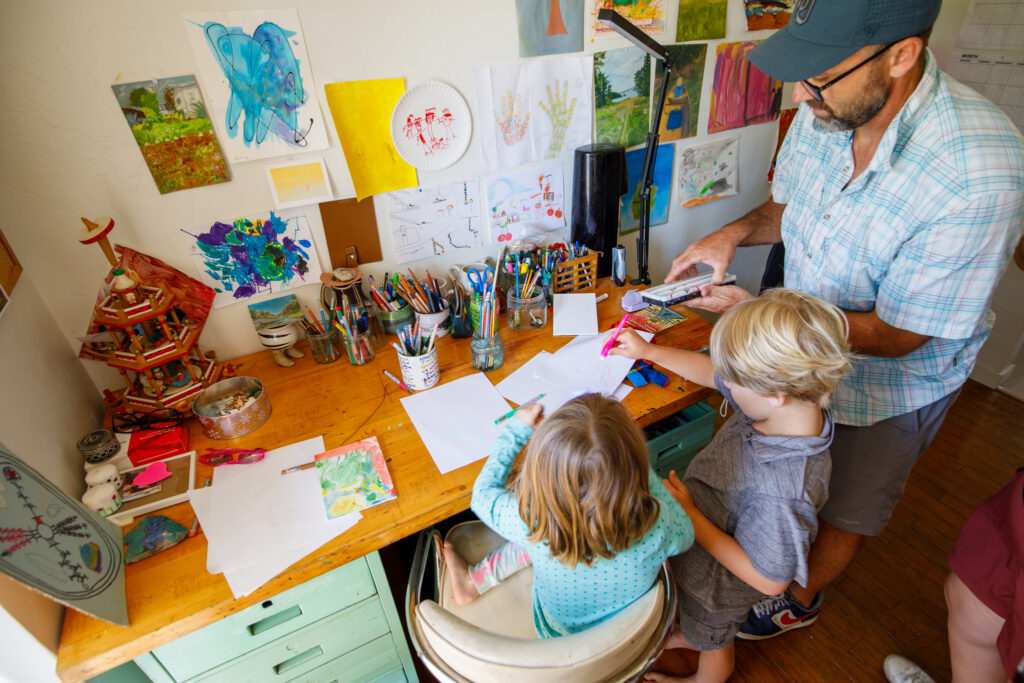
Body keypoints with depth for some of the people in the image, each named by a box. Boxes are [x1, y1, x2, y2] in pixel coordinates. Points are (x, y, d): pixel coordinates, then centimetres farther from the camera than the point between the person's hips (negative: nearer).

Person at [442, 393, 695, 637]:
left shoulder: (533, 523, -38)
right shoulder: (656, 526, -36)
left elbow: (483, 494, -15)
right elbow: (685, 533, -9)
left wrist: (516, 429, -6)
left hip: (559, 635, -2)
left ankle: (473, 581, 36)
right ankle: (475, 580, 30)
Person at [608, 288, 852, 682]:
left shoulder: (782, 490, -46)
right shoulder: (788, 400, -23)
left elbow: (768, 579, -32)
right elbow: (711, 372, -7)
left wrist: (690, 515, -30)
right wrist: (648, 351, 0)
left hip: (720, 583, -6)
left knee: (713, 644, 31)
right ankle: (690, 636, 70)